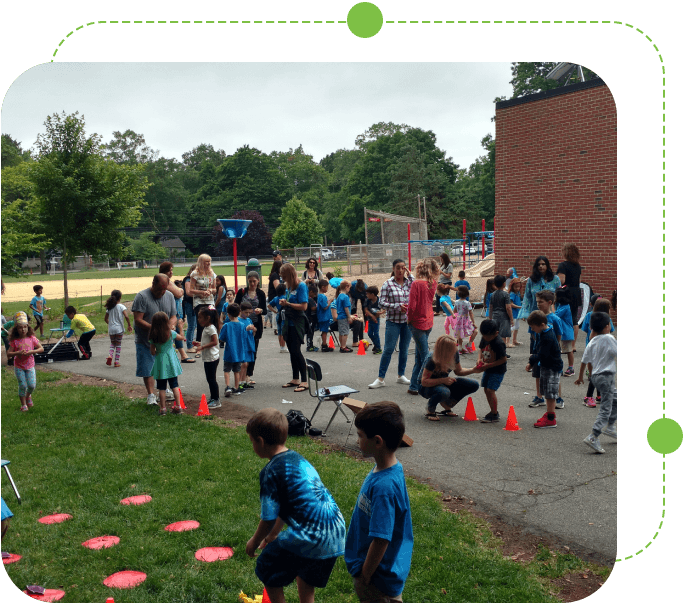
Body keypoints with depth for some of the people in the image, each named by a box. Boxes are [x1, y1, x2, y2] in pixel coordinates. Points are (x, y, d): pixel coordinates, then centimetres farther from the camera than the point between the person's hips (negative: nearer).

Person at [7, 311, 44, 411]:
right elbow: (8, 354, -9)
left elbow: (41, 348, -4)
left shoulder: (32, 338, -5)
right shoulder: (14, 341, -8)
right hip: (19, 367, -1)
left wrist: (31, 352, -19)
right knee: (23, 385, -2)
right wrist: (18, 353, -25)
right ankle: (23, 404, 15)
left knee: (32, 385, -2)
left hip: (30, 366, 1)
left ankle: (28, 396, 32)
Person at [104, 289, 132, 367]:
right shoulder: (121, 306, -8)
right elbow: (126, 316, -20)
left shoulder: (109, 307, 6)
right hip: (119, 329, -4)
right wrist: (129, 325, -8)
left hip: (111, 329, 4)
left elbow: (105, 319, 12)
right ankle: (116, 361, 6)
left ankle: (110, 355, -5)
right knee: (118, 345, 6)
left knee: (112, 343, 20)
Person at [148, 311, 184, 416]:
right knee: (174, 385, 10)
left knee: (162, 387, 7)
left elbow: (152, 352, -5)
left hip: (160, 363, -1)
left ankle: (163, 408, 11)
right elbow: (181, 337, 10)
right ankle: (178, 406, 11)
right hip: (171, 363, 1)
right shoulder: (171, 333, -8)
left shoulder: (153, 337, -9)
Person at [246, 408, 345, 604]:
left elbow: (269, 518, -8)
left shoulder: (271, 472, -11)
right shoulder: (297, 459, 15)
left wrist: (254, 542, 11)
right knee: (307, 574, 33)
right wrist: (273, 535, 35)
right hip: (336, 532, 8)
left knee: (267, 569, 17)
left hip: (309, 538, -8)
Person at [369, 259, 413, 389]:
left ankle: (401, 376, 24)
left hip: (407, 320, 4)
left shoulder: (409, 281, 6)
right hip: (393, 321, -4)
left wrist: (410, 276, -9)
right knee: (388, 349, -5)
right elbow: (382, 303, -7)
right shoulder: (387, 284, -3)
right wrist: (398, 306, -18)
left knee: (404, 349, 11)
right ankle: (380, 378, 0)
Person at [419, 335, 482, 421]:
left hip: (444, 383, 7)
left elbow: (458, 371, 5)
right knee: (444, 392, -42)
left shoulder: (455, 353, -12)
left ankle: (447, 405, 4)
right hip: (427, 387, -7)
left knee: (474, 385, -6)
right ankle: (430, 409, -9)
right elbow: (424, 381, -28)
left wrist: (473, 370, -11)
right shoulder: (432, 359, -30)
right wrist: (443, 380, -38)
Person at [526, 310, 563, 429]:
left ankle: (550, 419, 0)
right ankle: (549, 413, 31)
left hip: (552, 368, -10)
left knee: (550, 393, -5)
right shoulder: (545, 333, 8)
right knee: (547, 393, 18)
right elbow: (539, 350, 16)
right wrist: (531, 363, 11)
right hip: (546, 366, 10)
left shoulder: (548, 338, -25)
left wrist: (532, 358, -7)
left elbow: (542, 355, -26)